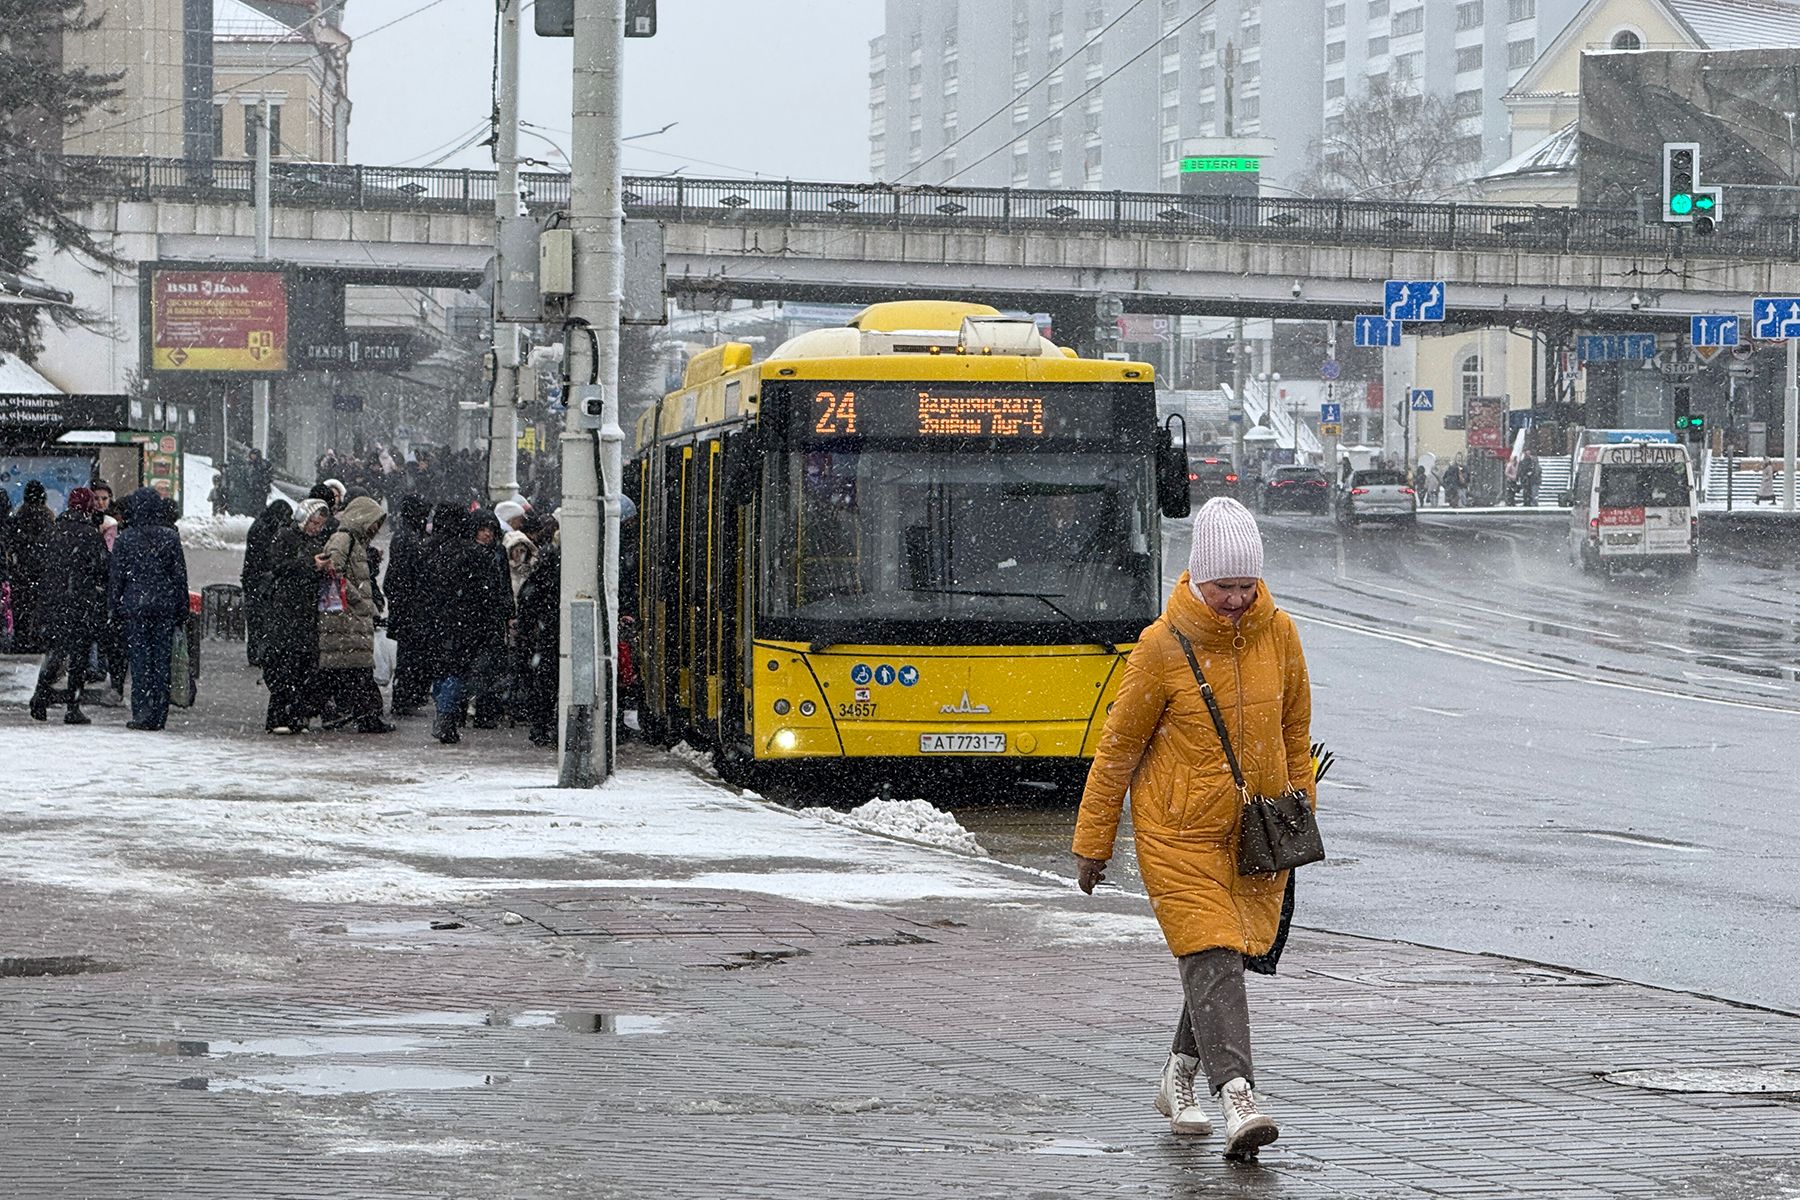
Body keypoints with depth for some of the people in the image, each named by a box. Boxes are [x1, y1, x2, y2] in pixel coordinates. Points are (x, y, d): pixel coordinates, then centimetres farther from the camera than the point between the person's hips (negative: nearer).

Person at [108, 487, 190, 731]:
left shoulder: (126, 538, -4)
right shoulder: (170, 537, 1)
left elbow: (116, 575, -2)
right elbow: (180, 575, 4)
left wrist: (115, 605, 7)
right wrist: (182, 609, 11)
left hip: (135, 606, -2)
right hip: (165, 607, 2)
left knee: (139, 657, 2)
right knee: (161, 659, 5)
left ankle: (141, 713, -4)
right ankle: (159, 715, 6)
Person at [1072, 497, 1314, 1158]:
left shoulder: (1277, 633, -1)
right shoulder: (1163, 645, -13)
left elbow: (1295, 730, 14)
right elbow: (1119, 744, -5)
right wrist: (1093, 840, 0)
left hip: (1257, 831, 5)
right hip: (1179, 831, -4)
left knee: (1228, 955, 10)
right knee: (1212, 960, -15)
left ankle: (1180, 1078, 30)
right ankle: (1236, 1096, -24)